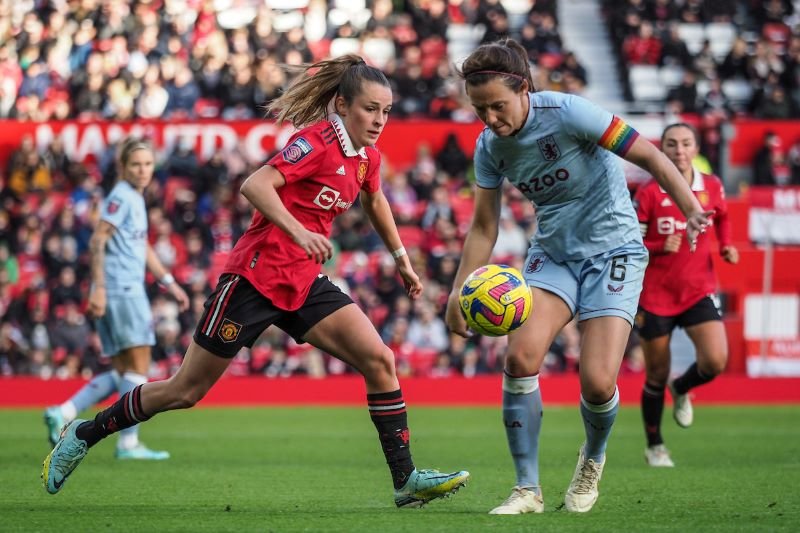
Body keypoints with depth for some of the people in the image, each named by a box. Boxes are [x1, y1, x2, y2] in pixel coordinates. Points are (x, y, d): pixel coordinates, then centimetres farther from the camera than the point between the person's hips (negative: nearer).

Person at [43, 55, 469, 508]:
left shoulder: (367, 157, 7)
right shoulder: (317, 140, -16)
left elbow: (375, 201, 30)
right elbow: (255, 185, -28)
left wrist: (401, 259, 35)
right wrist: (299, 232, -39)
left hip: (304, 284, 7)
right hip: (256, 277, -7)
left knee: (379, 361, -10)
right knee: (185, 391, 2)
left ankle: (407, 480, -6)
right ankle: (84, 434, 20)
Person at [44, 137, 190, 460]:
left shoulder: (136, 198, 20)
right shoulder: (121, 197, -9)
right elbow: (97, 242, -17)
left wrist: (169, 283, 31)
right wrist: (98, 287, -23)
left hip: (129, 291, 10)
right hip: (121, 291, -10)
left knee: (122, 373, 9)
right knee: (138, 367, -8)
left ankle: (62, 414, 4)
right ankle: (128, 443, -6)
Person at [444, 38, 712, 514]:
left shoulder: (567, 113, -21)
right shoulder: (490, 147, -4)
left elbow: (648, 155, -19)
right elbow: (484, 228, 5)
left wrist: (692, 210, -31)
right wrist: (459, 292, -6)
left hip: (613, 248, -5)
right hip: (553, 254, 5)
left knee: (598, 383, -17)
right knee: (521, 354, -21)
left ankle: (593, 460, 19)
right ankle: (528, 489, -8)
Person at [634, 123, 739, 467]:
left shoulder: (712, 187, 0)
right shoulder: (649, 193, -9)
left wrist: (726, 247, 5)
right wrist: (661, 247, -23)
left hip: (698, 292, 2)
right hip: (655, 295, -2)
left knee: (716, 361, -18)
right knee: (657, 375, 5)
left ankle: (681, 389, 18)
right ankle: (654, 447, 25)